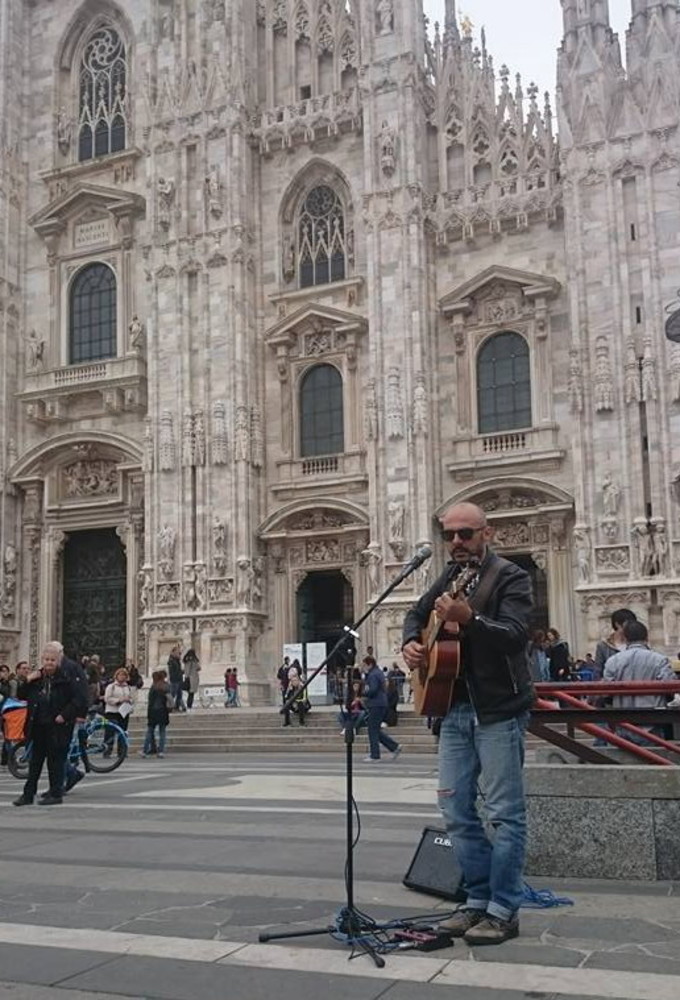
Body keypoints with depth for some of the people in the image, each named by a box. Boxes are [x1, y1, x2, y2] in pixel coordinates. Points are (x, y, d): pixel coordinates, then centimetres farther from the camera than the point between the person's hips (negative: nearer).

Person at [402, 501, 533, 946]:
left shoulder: (510, 578, -8)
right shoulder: (449, 577, 13)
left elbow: (516, 635, -23)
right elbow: (416, 614, 27)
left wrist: (469, 619, -38)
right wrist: (411, 642, 6)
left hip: (499, 710, -7)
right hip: (455, 709, 7)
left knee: (504, 812, -1)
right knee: (457, 809, 10)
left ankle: (503, 911, 7)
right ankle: (479, 900, 21)